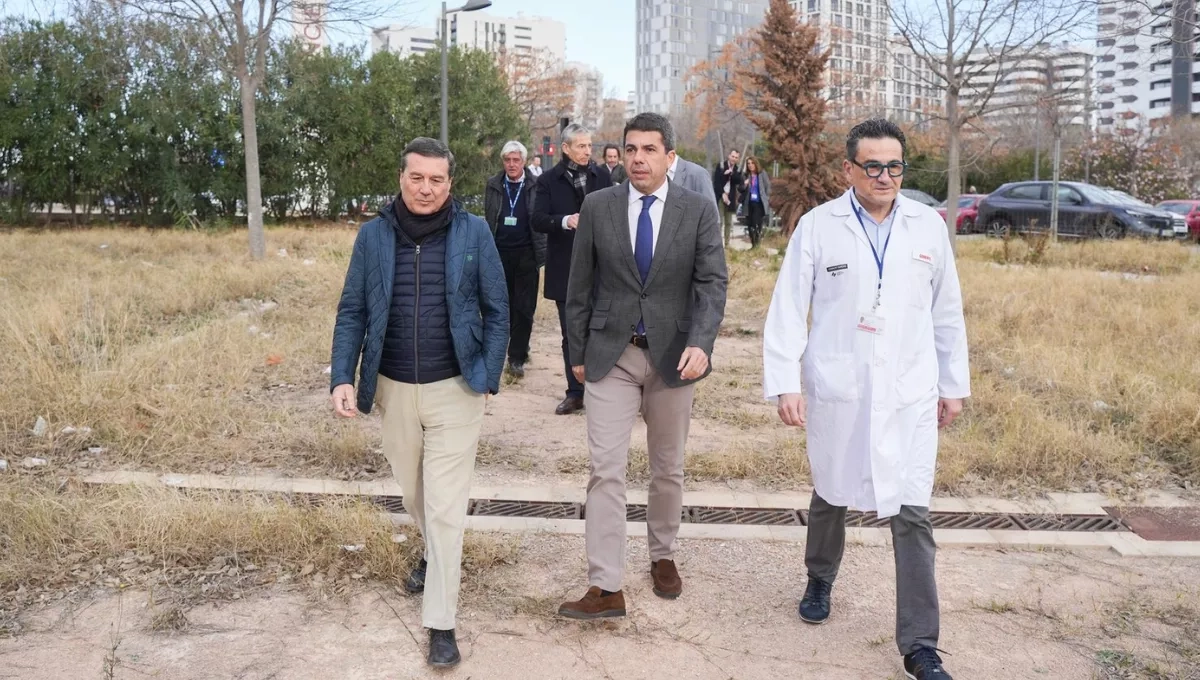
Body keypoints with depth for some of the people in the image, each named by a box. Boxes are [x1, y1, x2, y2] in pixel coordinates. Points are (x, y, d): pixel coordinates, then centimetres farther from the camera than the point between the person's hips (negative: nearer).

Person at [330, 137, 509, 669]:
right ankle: (434, 553, 51)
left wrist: (489, 377, -3)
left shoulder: (473, 233, -6)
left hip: (455, 388, -3)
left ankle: (440, 622, 9)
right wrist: (342, 377, -9)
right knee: (413, 491, 21)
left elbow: (497, 310, -1)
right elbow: (352, 312, 1)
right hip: (394, 388, 3)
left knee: (446, 506, -1)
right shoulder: (373, 235, -2)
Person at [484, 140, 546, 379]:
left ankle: (517, 357, 7)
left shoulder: (536, 186, -2)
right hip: (500, 253, 3)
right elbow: (488, 220, 9)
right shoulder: (493, 186, 6)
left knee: (524, 308, 0)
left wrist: (542, 253, -5)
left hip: (526, 254, -2)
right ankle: (518, 349, 22)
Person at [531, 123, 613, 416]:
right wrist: (565, 221, -25)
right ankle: (575, 393, 16)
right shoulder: (549, 180, 0)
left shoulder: (602, 175, 4)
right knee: (571, 334, 8)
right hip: (565, 269, 0)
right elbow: (538, 220, -8)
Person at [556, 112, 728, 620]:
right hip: (611, 354, 0)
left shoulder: (698, 210, -2)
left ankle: (662, 556, 35)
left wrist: (701, 343, -24)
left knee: (668, 468, 15)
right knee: (606, 470, -5)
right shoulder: (597, 207, 0)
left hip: (673, 354, 1)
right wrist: (577, 351, 6)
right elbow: (580, 286, 5)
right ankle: (605, 588, 0)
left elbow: (712, 283, -9)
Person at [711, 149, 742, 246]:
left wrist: (731, 173, -18)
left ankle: (727, 243, 7)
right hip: (720, 196, -3)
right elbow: (716, 181, -4)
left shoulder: (738, 170, 11)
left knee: (728, 222, 4)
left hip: (731, 198, 4)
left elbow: (738, 182, -5)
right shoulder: (720, 165, 1)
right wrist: (723, 194, -12)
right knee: (719, 221, -10)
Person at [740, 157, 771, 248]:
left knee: (757, 224, -13)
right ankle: (753, 243, 17)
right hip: (749, 203, 4)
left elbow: (768, 187, 3)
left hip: (759, 203, -4)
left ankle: (757, 243, -5)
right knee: (749, 224, 6)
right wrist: (744, 185, -9)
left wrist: (766, 199, -1)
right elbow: (741, 189, 12)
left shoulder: (762, 174, -1)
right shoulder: (746, 176, 7)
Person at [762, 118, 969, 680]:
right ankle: (820, 580, 45)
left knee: (913, 515, -2)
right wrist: (785, 384, -10)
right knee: (831, 494, 17)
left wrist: (954, 385, 11)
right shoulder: (817, 226, -4)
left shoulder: (928, 225, 2)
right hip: (836, 390, -1)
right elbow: (788, 310, -4)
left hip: (910, 394, 1)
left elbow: (946, 311, 9)